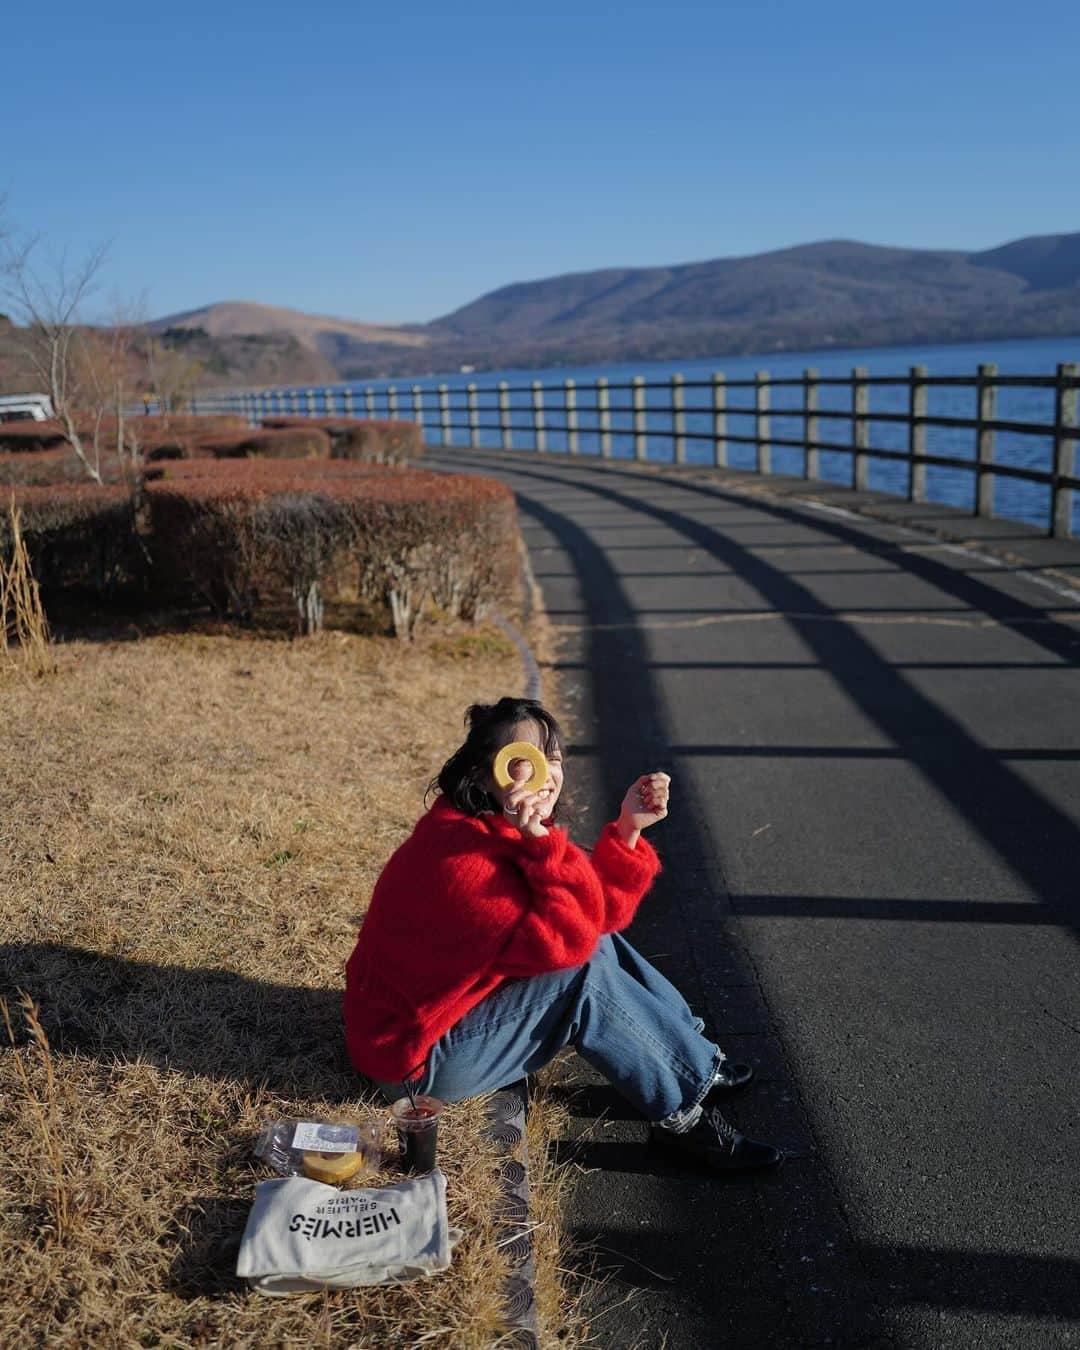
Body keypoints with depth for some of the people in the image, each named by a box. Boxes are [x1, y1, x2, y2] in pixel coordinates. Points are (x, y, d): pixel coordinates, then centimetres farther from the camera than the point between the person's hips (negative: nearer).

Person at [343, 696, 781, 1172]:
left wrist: (627, 828, -13)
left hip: (465, 1002, 10)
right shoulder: (461, 856, -30)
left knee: (597, 942, 3)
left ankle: (697, 1059, 11)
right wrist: (542, 842, -36)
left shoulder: (501, 830, -1)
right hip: (417, 1061, -10)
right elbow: (566, 942, -31)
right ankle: (685, 1113, -7)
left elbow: (596, 915, -3)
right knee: (586, 977, -22)